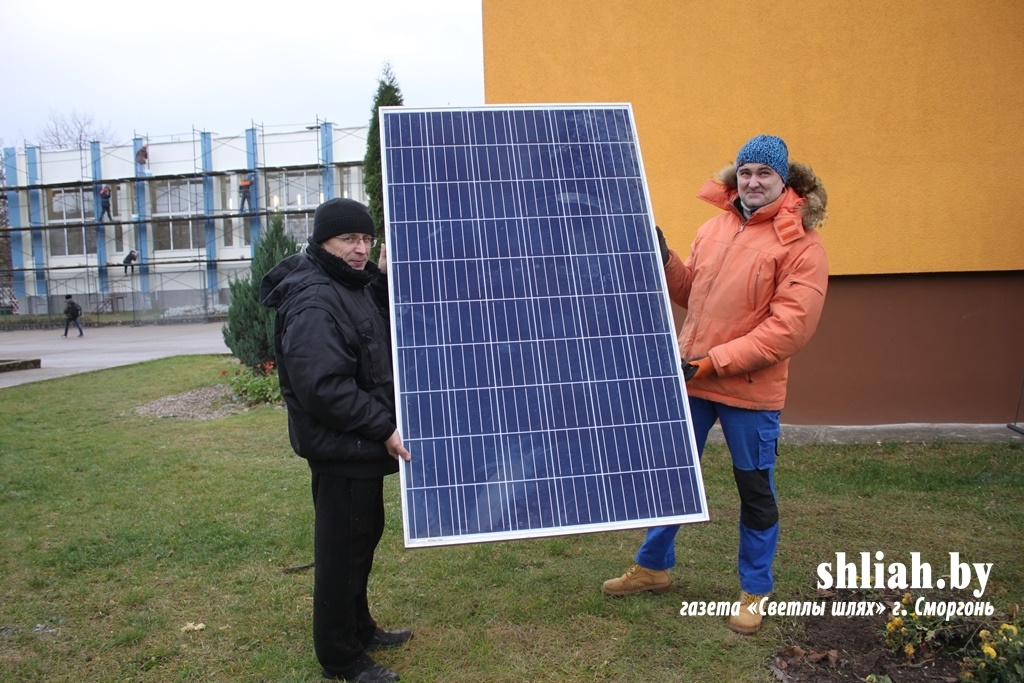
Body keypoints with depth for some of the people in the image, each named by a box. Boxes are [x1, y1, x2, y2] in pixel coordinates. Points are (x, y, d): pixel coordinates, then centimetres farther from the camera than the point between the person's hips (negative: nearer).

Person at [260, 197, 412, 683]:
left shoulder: (355, 286, 9)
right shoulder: (313, 302, -22)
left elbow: (382, 332, 20)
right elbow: (324, 385, -29)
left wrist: (385, 278, 6)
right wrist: (383, 427, -24)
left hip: (362, 442, 10)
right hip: (340, 447, -10)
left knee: (365, 534, 22)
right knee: (343, 548, 3)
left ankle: (359, 628, 41)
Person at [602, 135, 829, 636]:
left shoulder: (801, 244, -11)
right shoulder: (714, 227, 7)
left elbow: (789, 327, -18)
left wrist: (713, 361, -22)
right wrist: (664, 262, -4)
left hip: (751, 389, -5)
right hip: (690, 378, 6)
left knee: (755, 491, 11)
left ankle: (755, 591, 31)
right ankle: (652, 567, 37)